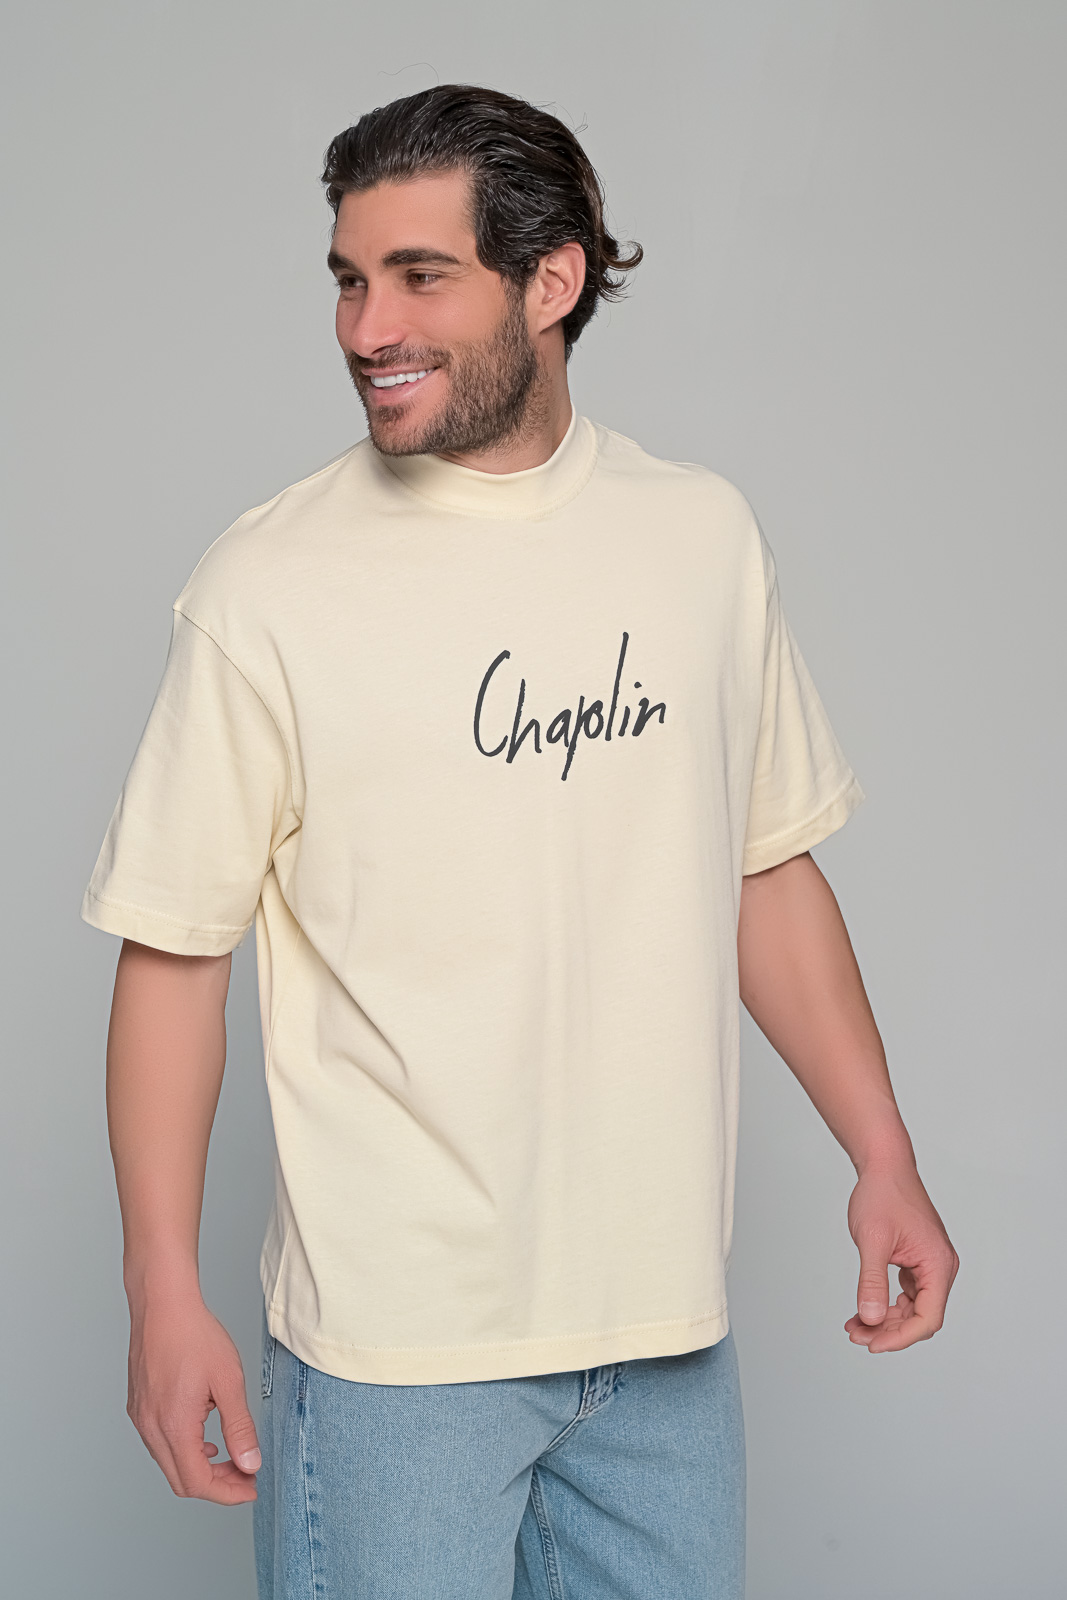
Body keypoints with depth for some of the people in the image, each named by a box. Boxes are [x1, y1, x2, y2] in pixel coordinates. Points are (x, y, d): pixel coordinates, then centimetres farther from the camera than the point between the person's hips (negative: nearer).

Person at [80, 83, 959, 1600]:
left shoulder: (705, 533, 3)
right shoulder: (267, 587, -10)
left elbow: (768, 867, 10)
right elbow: (174, 950, -7)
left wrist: (882, 1155, 8)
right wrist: (164, 1295, -8)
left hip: (666, 1314, 4)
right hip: (393, 1342, -3)